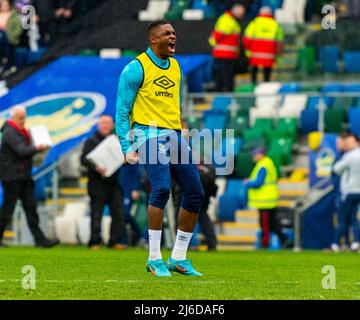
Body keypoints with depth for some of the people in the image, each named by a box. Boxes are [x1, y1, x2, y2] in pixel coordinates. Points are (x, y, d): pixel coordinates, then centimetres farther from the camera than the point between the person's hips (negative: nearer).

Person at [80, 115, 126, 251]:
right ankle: (95, 242, -1)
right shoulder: (91, 141, 5)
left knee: (118, 213, -1)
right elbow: (84, 159, -7)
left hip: (114, 183, 4)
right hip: (97, 183, -4)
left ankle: (115, 241, 6)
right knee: (96, 214, -4)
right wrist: (95, 167, -23)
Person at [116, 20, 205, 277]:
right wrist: (127, 147, -12)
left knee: (195, 193, 2)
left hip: (175, 135, 8)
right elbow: (122, 110, -5)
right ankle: (155, 260, -17)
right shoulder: (137, 68, -6)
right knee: (161, 188, -24)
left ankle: (179, 258, 14)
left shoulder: (175, 67, 16)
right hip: (150, 134, -7)